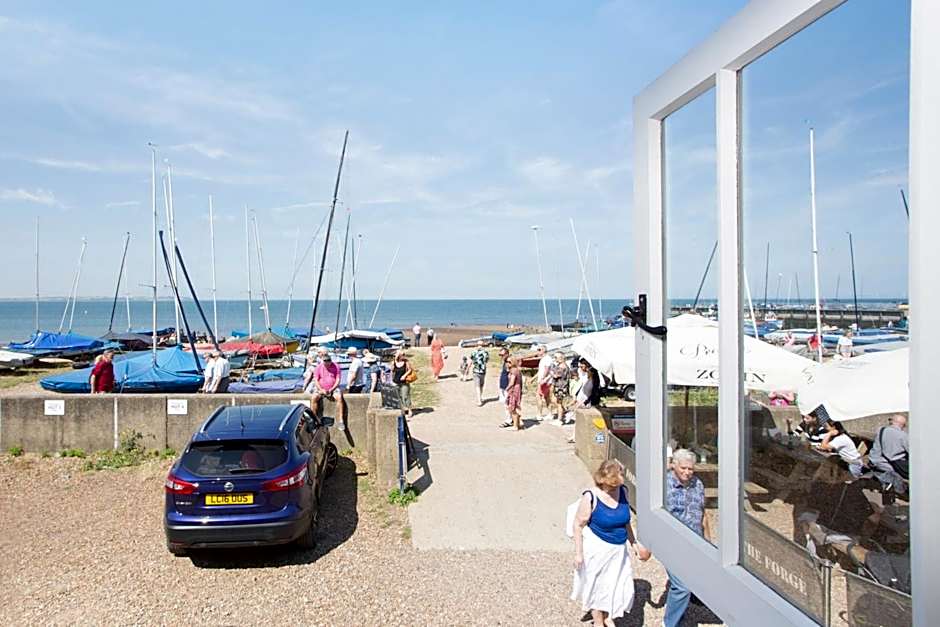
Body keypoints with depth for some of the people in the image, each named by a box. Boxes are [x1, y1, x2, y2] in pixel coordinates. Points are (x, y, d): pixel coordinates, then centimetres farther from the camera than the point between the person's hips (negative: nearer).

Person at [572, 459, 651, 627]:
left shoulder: (622, 491, -4)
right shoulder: (590, 497, -21)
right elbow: (578, 525, -13)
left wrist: (634, 542, 14)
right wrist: (579, 553, -13)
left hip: (619, 549, 5)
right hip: (597, 549, -5)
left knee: (621, 586, 10)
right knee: (598, 585, 11)